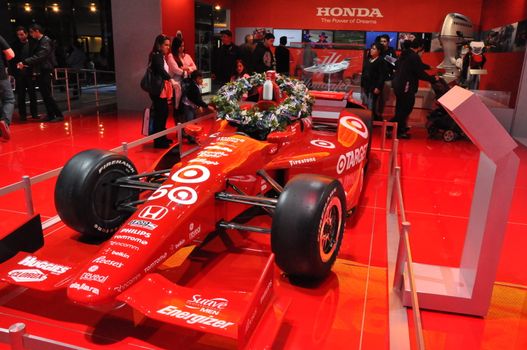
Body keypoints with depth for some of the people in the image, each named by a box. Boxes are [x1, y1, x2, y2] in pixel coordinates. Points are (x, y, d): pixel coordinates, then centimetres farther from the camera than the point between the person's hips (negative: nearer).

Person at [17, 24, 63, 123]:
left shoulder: (46, 41, -9)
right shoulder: (39, 42, 17)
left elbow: (39, 56, -21)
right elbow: (36, 56, 20)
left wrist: (25, 62, -23)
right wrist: (26, 65, 9)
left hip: (45, 72, -9)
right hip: (39, 72, 9)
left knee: (47, 95, -11)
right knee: (44, 95, 7)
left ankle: (59, 115, -7)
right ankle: (50, 115, 11)